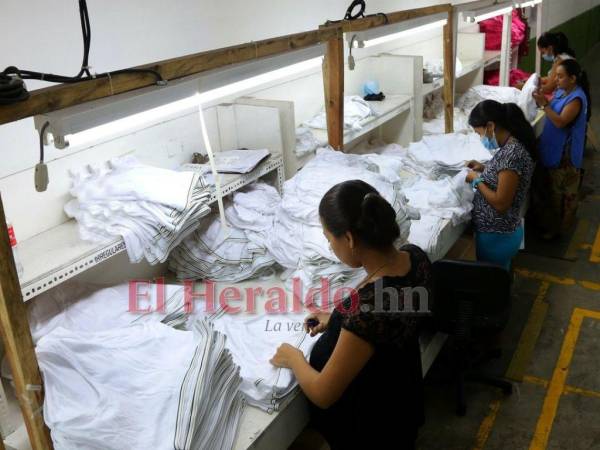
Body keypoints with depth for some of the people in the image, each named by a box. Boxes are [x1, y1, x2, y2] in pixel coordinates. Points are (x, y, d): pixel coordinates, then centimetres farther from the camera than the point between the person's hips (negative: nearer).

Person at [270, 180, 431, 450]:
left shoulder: (369, 307, -41)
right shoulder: (414, 256, -17)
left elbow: (322, 394, -27)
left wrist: (292, 357, -10)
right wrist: (340, 319, 6)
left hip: (370, 422, -6)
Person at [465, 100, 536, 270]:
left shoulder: (511, 153, -27)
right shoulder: (513, 145, 3)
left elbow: (501, 203, -26)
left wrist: (476, 180, -14)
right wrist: (484, 168, 8)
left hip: (496, 237, -9)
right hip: (501, 232, 9)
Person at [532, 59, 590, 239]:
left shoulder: (576, 98, -22)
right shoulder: (561, 91, 5)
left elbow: (560, 122, -28)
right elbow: (552, 109, 13)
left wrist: (543, 104, -30)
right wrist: (542, 99, -5)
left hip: (565, 154, -9)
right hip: (553, 149, 9)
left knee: (563, 192, 4)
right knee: (551, 188, 21)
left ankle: (558, 227, 15)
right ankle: (549, 220, 36)